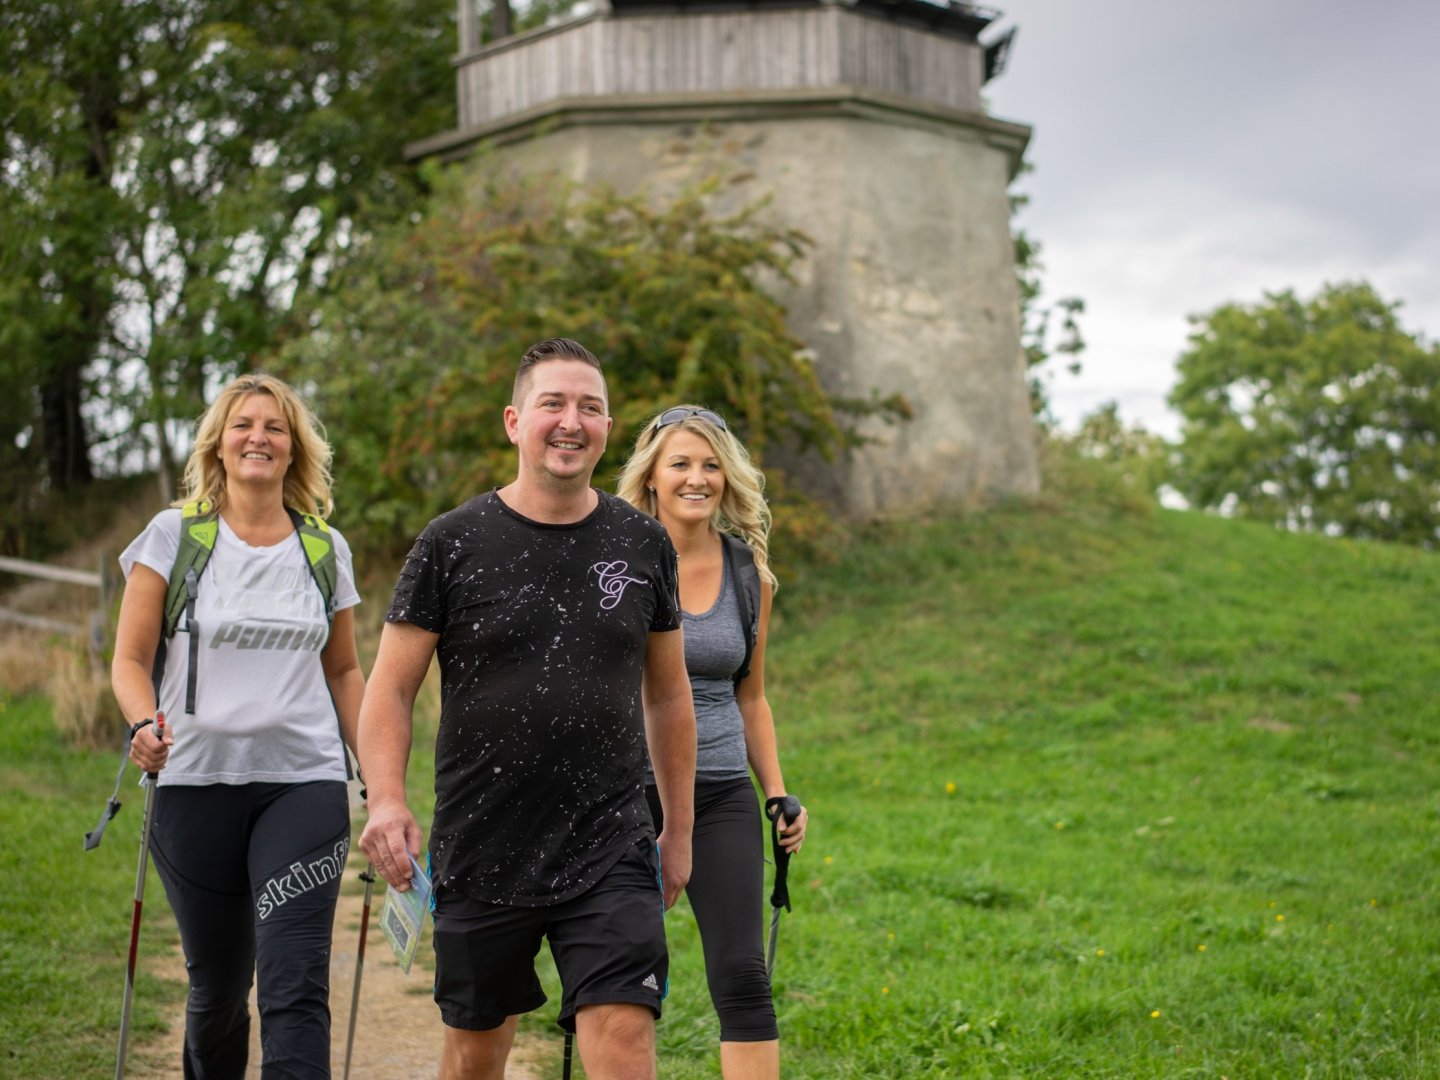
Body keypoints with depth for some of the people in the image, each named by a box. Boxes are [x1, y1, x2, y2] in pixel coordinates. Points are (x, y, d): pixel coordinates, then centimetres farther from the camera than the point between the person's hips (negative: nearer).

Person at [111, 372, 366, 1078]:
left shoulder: (326, 549, 9)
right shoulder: (174, 534, 2)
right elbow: (129, 658, 2)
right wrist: (144, 725, -18)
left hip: (306, 782, 1)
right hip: (197, 781, -1)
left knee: (296, 981, -13)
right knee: (217, 985, 8)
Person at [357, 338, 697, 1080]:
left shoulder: (643, 544, 5)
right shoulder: (453, 543, -2)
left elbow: (668, 696, 14)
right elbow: (390, 689, -2)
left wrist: (679, 830, 15)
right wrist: (386, 798, -18)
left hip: (610, 851, 1)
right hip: (481, 852, 0)